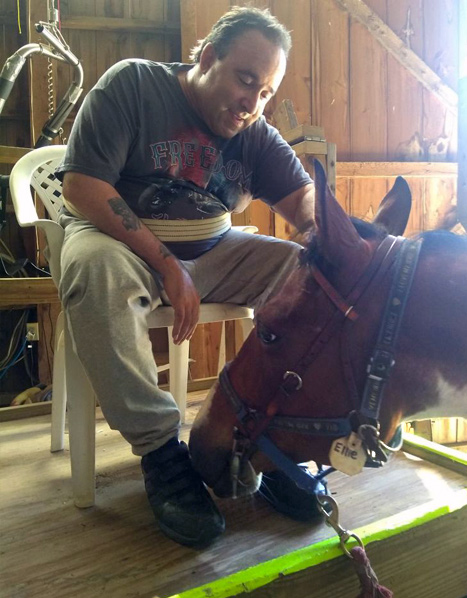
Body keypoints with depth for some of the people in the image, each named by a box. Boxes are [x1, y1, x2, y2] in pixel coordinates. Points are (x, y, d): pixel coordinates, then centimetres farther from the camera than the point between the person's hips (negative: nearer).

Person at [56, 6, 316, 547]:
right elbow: (81, 183, -18)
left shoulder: (256, 134, 5)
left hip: (212, 253, 5)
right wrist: (166, 265, -25)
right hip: (121, 239, -4)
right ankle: (158, 445, -28)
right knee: (94, 264, -38)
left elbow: (303, 199, -4)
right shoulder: (132, 84, -9)